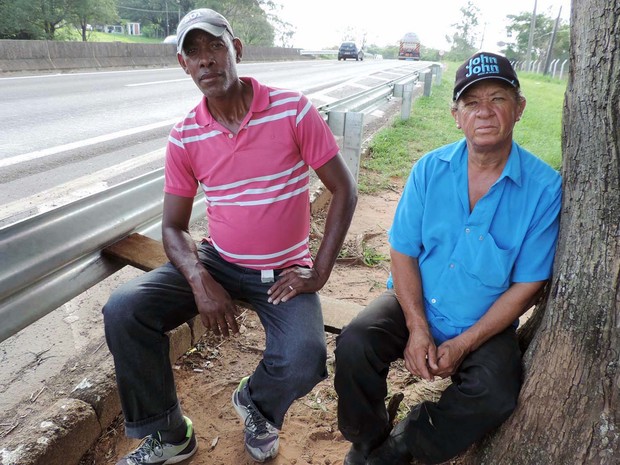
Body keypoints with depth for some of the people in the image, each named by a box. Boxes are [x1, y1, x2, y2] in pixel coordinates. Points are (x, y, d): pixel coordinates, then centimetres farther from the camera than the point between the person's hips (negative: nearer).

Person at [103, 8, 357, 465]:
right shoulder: (184, 138, -3)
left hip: (284, 271, -2)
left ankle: (256, 403, 13)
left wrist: (319, 272, -14)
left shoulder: (293, 110, -11)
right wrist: (200, 281, -20)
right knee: (123, 310, -17)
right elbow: (173, 226, 0)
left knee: (304, 362, -28)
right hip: (217, 261, 3)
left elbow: (344, 190, -8)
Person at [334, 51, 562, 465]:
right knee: (354, 346, -21)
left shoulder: (544, 187, -12)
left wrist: (462, 345, -14)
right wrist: (418, 329, -14)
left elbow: (527, 285, -9)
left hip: (486, 323, -1)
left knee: (497, 395, -26)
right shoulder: (430, 169, -6)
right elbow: (403, 252, -4)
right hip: (415, 305, 1)